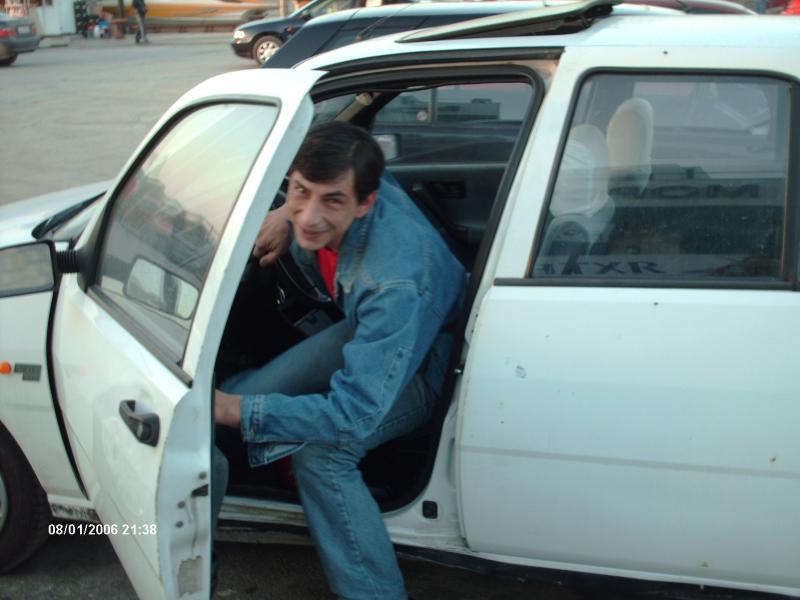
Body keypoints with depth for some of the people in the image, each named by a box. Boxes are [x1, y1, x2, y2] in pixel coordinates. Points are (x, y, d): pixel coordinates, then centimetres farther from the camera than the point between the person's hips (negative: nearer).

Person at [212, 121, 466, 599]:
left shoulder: (397, 281, -43)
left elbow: (355, 414, -41)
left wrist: (232, 409, -44)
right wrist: (286, 215, -6)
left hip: (427, 361, -8)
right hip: (366, 328, 8)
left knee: (321, 450, -29)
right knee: (245, 390, -4)